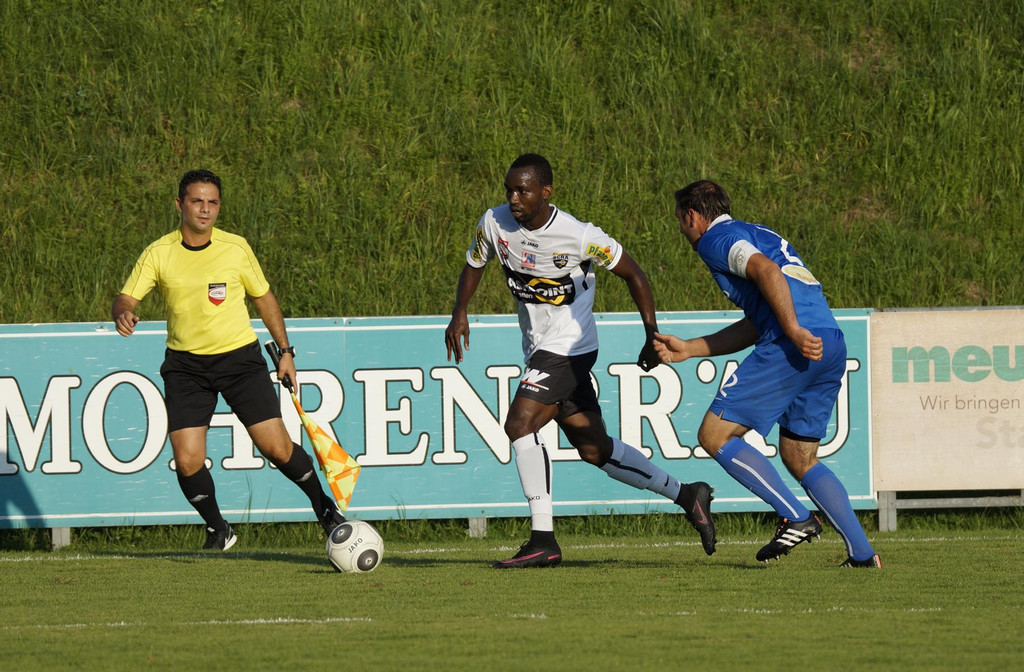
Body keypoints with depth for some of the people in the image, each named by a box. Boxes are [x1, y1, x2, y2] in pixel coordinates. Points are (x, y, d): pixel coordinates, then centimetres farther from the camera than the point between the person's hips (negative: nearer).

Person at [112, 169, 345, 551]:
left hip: (239, 358, 0)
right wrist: (123, 314, -29)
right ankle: (218, 530, 13)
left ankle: (325, 508, 18)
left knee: (277, 448, -8)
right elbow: (126, 299, -4)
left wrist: (285, 351, 9)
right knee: (187, 460, -11)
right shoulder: (159, 254, -4)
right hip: (185, 364, 1)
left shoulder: (236, 248, -2)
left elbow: (264, 298, 10)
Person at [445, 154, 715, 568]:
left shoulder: (579, 236, -19)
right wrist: (459, 314, -2)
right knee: (594, 449, 11)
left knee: (520, 423, -22)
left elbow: (632, 274, -7)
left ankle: (543, 541, -19)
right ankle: (686, 496, 24)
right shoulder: (494, 223, -5)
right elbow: (474, 264, 14)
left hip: (569, 347, -7)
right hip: (539, 348, 7)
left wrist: (653, 335, -7)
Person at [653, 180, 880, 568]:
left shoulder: (716, 239, 4)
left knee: (715, 435, -2)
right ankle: (862, 553, 9)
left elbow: (766, 271, -16)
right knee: (799, 459, 18)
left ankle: (795, 518, -10)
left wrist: (794, 331, -23)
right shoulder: (757, 235, 32)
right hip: (832, 345, 9)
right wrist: (687, 350, 31)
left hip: (794, 347, -9)